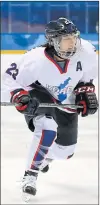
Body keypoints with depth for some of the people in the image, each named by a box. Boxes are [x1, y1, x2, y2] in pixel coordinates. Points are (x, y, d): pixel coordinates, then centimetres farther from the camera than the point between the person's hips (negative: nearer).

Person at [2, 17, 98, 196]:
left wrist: (87, 91, -7)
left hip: (66, 103, 5)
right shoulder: (36, 60, -34)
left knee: (65, 151, 12)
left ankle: (44, 155, 50)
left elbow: (88, 73, 0)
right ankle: (30, 175, -24)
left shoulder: (85, 51, -24)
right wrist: (19, 96, -34)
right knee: (48, 129, -36)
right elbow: (10, 76, -20)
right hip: (39, 99, -5)